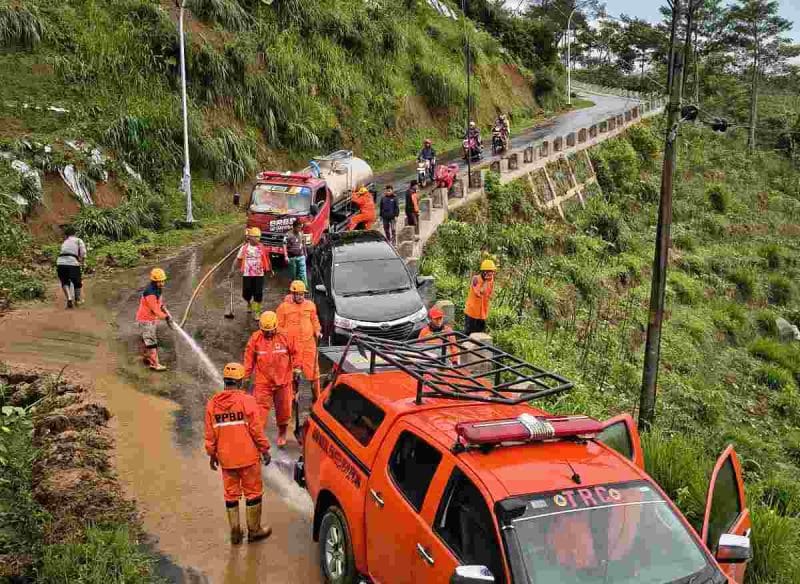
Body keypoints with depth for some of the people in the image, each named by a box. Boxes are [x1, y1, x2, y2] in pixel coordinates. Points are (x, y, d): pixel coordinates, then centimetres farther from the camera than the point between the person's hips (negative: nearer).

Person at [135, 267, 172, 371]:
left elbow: (160, 303, 15)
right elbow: (155, 309, -26)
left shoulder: (159, 289, 1)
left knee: (149, 339, 22)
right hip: (146, 319, -9)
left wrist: (167, 312, 3)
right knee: (151, 341, -6)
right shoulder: (150, 293, -28)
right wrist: (166, 317, -18)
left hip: (153, 318, 9)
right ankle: (155, 364, -3)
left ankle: (146, 357, 39)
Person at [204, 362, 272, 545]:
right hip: (248, 456, -4)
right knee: (253, 492, 10)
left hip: (226, 458, 4)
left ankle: (235, 532, 22)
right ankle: (254, 531, 19)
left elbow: (210, 434, 3)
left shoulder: (212, 403, -1)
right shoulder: (246, 400, -14)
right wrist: (265, 449, 0)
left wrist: (212, 454, 15)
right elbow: (256, 429, -12)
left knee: (231, 494, 15)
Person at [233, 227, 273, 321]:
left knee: (258, 294, -3)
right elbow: (238, 259, 3)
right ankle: (249, 304, 40)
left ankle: (256, 312, 10)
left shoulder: (262, 248, -2)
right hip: (247, 274, 0)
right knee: (246, 293, 7)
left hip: (259, 274, 0)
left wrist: (270, 270, 15)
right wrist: (233, 268, -2)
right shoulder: (244, 247, -2)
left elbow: (267, 260, 8)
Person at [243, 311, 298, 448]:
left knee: (284, 409, 14)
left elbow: (294, 353, 5)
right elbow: (249, 358, 2)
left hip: (283, 381, 1)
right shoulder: (255, 338, -6)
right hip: (263, 382, -1)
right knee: (261, 410, -7)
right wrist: (246, 375, 4)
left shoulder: (285, 337, -7)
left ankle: (282, 434, 36)